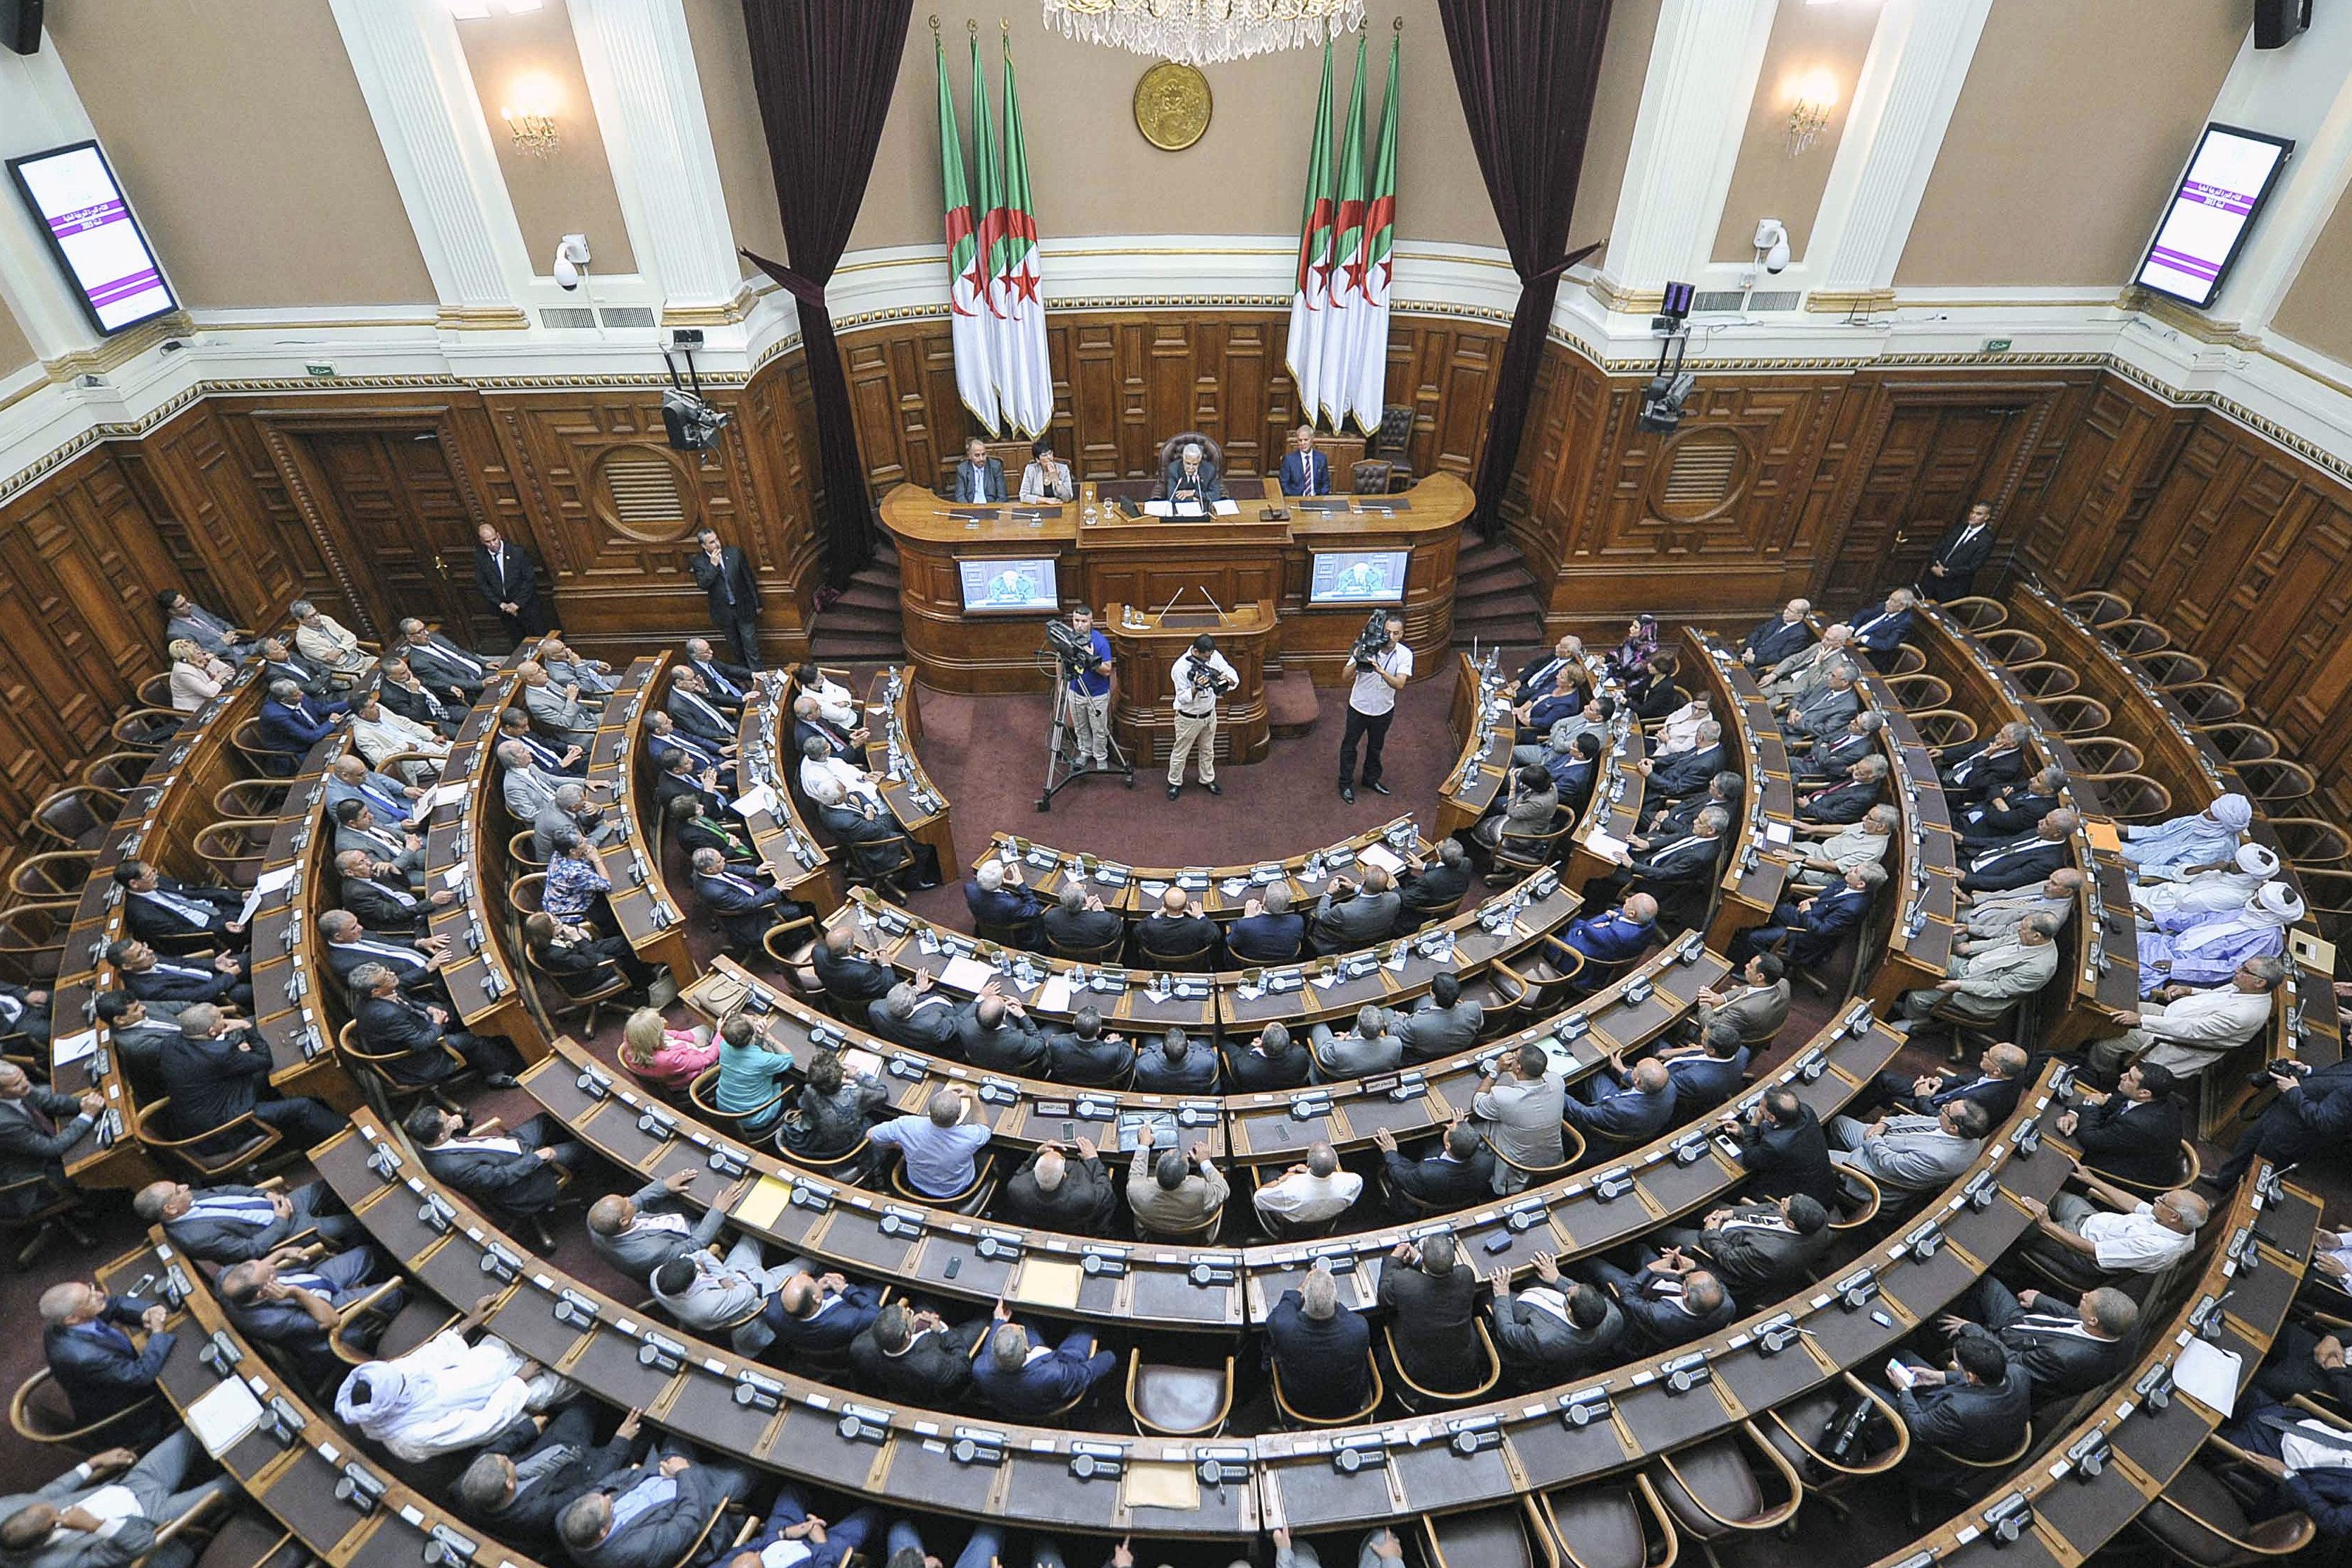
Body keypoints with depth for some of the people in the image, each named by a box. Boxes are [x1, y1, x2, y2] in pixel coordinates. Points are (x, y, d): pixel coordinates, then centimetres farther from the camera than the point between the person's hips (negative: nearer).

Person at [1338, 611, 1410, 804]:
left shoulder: (1405, 654, -16)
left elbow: (1400, 684, -28)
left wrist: (1381, 671, -44)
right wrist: (1358, 663, -43)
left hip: (1384, 710, 2)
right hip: (1359, 707, -2)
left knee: (1376, 746, 22)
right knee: (1349, 745, 12)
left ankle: (1371, 779, 44)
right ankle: (1346, 784, 30)